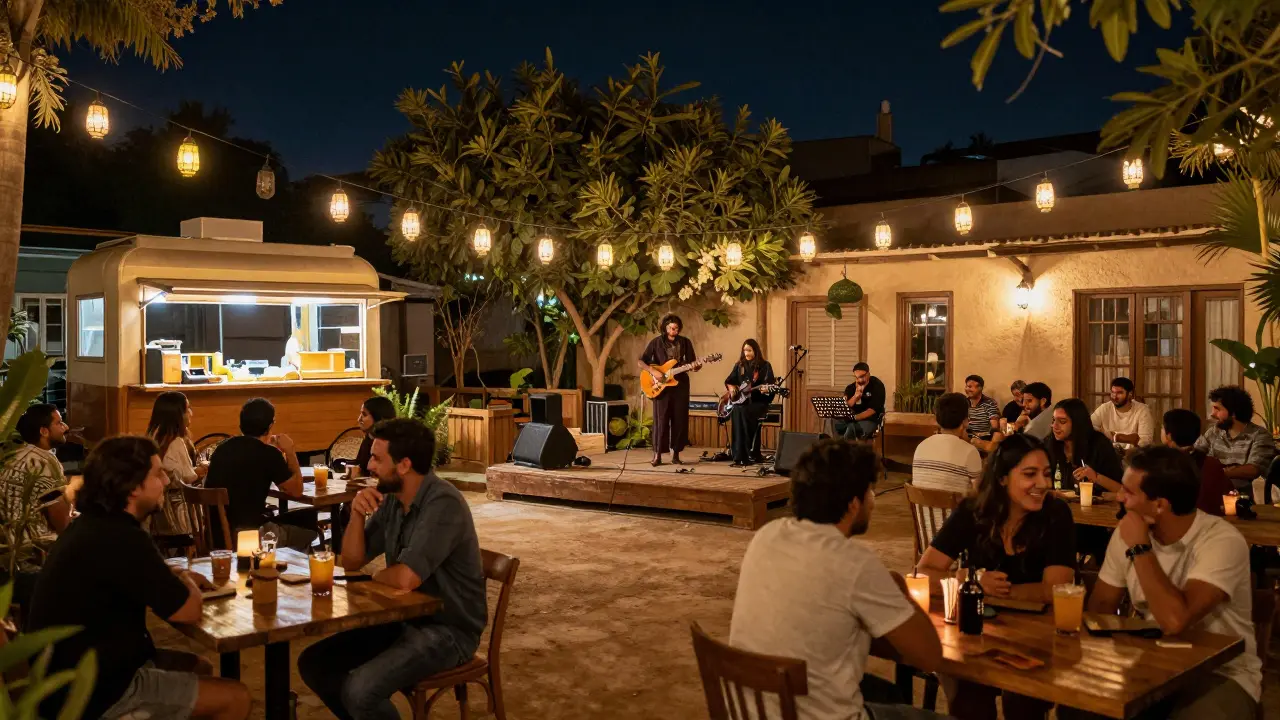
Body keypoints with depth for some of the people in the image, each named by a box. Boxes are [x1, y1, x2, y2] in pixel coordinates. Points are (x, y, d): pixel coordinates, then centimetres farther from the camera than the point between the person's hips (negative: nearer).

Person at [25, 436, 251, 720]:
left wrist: (174, 577, 11)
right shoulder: (122, 539, -26)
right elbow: (190, 611, -18)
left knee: (199, 667, 23)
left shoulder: (94, 525, 6)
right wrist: (185, 579, 3)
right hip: (94, 694, -10)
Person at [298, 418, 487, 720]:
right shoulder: (391, 499, 3)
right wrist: (357, 514, -10)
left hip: (447, 630, -8)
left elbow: (405, 579, -31)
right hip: (404, 619, 9)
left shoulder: (443, 504, -24)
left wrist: (378, 576, -8)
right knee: (314, 663, 3)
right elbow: (352, 562, 8)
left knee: (360, 690, -26)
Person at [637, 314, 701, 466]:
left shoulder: (685, 342, 6)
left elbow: (692, 363, 7)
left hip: (680, 384, 2)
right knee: (661, 419, -4)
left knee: (680, 420, 2)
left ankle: (676, 453, 10)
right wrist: (653, 372, -17)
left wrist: (696, 366, -16)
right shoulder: (656, 342, -1)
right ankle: (657, 455, 1)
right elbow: (640, 361, -4)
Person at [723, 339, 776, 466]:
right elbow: (729, 381, 24)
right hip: (741, 401, 3)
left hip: (759, 402, -3)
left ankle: (752, 454, -26)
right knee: (737, 411, -32)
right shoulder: (739, 365, 14)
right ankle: (739, 456, -29)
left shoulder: (764, 366, 2)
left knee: (743, 411, -34)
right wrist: (731, 388, 3)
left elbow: (770, 384, -7)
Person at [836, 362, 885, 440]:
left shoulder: (877, 386, -5)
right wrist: (855, 396, -20)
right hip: (851, 420, 5)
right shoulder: (850, 388, 7)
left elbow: (873, 410, -14)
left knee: (851, 428, -35)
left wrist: (855, 417, -26)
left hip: (870, 420, -5)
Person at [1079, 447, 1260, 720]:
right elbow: (1101, 604, 6)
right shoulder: (1127, 533, -3)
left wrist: (1140, 547, -25)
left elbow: (1175, 620, -35)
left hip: (1219, 674, -5)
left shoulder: (1222, 541, -22)